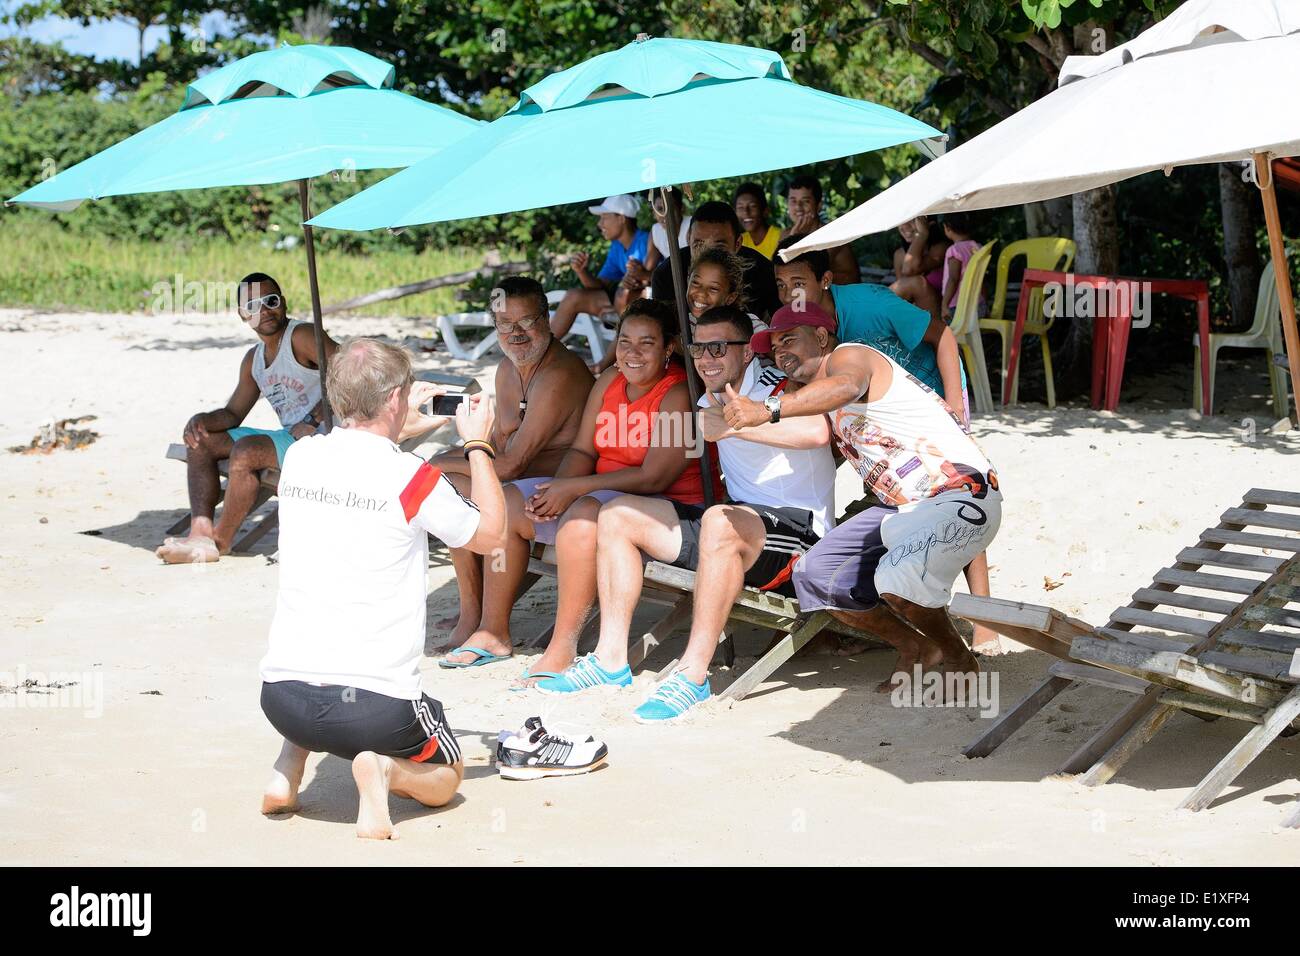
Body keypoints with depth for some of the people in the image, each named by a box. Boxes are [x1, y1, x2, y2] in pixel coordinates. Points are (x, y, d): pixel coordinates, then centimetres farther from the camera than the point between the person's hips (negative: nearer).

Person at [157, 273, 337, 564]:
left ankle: (221, 542, -14)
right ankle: (201, 532, -12)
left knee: (245, 451, -30)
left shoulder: (302, 336, -9)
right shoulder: (253, 359, 17)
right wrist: (203, 420, -4)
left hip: (321, 435, -10)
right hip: (287, 436, 10)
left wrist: (313, 420, -26)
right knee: (200, 442, 4)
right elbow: (232, 413, 19)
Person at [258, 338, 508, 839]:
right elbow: (490, 535, 8)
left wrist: (406, 423, 33)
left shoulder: (298, 457, 3)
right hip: (375, 702, -5)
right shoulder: (413, 478, -10)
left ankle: (286, 772, 18)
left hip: (281, 697, 5)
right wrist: (478, 444, 17)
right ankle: (385, 771, -8)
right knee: (445, 777, 23)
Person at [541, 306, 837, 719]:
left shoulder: (777, 388, -11)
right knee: (617, 515, 4)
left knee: (720, 522, -41)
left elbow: (817, 432, -33)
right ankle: (611, 658, -6)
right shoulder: (710, 403, 16)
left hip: (798, 529, -9)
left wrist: (735, 426, -31)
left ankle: (693, 674, -37)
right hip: (741, 521, 9)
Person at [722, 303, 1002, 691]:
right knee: (815, 575, 1)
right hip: (901, 508, 10)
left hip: (960, 496, -10)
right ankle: (915, 648, 16)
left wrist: (768, 411, -46)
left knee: (898, 576, -35)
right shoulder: (822, 396, 19)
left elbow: (847, 387, -34)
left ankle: (958, 659, -5)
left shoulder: (847, 355, -11)